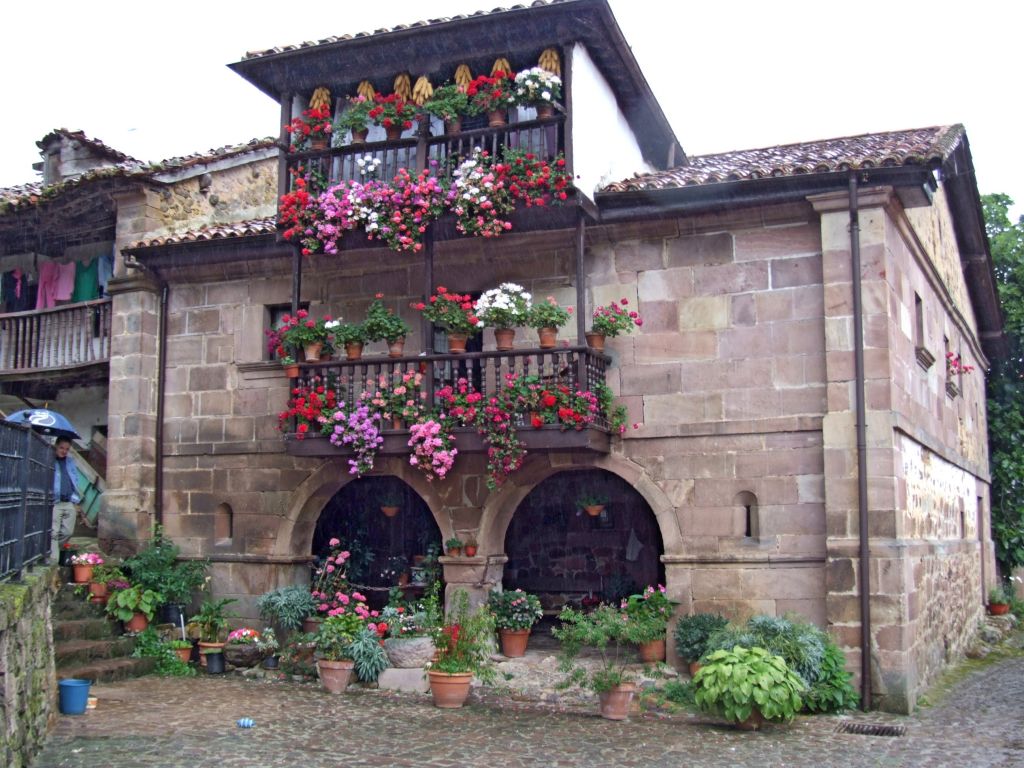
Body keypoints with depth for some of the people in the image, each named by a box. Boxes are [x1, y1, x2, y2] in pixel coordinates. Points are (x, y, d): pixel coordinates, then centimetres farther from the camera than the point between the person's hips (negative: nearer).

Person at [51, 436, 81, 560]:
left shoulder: (71, 462, 17)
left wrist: (76, 501, 9)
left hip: (70, 503, 6)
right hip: (55, 503, -6)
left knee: (67, 532, 9)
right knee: (54, 533, -5)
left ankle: (51, 548, 27)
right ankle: (53, 559, -2)